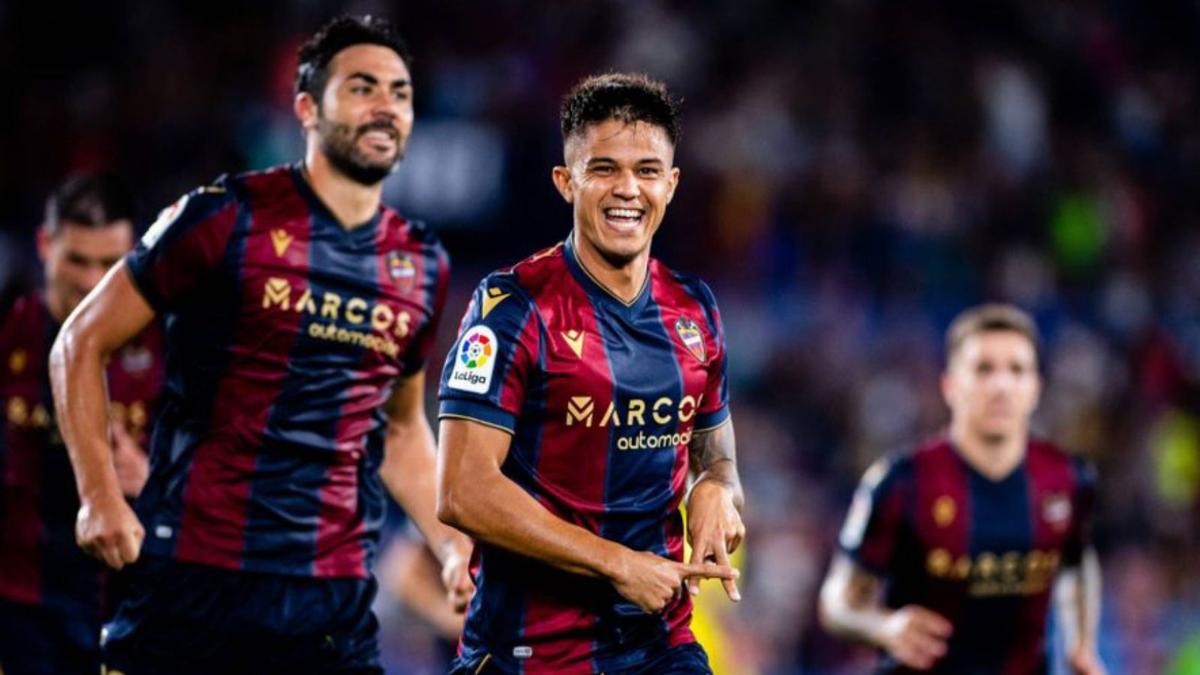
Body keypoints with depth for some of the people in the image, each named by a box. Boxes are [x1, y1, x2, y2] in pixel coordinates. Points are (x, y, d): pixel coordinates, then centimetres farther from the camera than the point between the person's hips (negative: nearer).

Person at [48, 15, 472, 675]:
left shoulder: (421, 266, 12)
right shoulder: (227, 218, -4)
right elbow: (81, 344, 1)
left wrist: (452, 545, 11)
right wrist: (99, 496, -8)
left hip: (335, 596, 4)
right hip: (191, 571, -4)